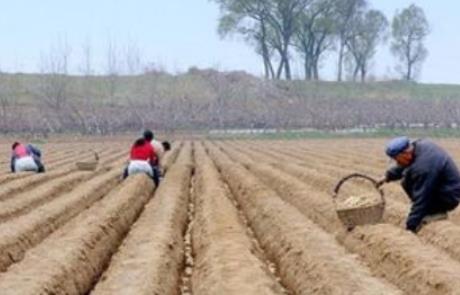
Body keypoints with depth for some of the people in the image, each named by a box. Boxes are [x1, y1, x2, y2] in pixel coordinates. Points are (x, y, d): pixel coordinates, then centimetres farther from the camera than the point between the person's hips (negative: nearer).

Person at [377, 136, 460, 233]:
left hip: (448, 198, -9)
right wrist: (388, 176, 9)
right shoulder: (419, 145, -5)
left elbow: (420, 199, -27)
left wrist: (410, 228, -22)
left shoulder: (423, 167, -31)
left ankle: (437, 213, -5)